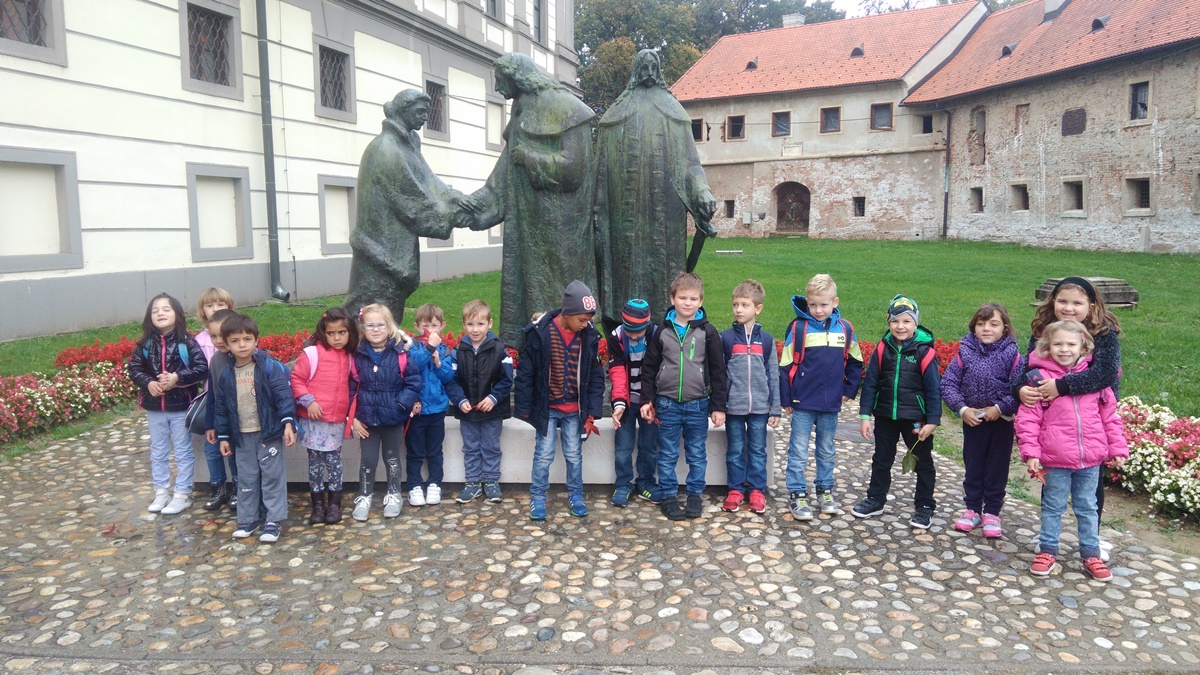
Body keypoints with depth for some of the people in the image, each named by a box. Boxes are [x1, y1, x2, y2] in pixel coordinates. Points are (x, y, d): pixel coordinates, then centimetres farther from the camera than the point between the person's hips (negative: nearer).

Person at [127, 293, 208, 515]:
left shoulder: (187, 343, -10)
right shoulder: (145, 345, 0)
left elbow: (202, 368, -14)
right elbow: (134, 368, 2)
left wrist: (177, 378, -24)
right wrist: (148, 383, -16)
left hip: (182, 407, -4)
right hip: (154, 407, 4)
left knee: (183, 452, 7)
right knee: (158, 452, 16)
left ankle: (183, 494, 17)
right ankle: (161, 491, 29)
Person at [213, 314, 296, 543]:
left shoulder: (269, 367, -10)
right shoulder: (226, 374, 4)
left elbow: (283, 395, -13)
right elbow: (221, 408, 10)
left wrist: (288, 423, -22)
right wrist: (223, 437, 10)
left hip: (269, 432, -4)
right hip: (242, 436, 4)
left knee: (272, 476, 3)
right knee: (246, 479, 14)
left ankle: (274, 520, 12)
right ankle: (247, 520, 26)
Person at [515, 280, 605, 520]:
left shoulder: (589, 336, -5)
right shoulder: (539, 333, -14)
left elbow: (595, 376, 2)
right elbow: (525, 372, -8)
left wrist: (592, 412, -2)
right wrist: (523, 408, -6)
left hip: (574, 410, 2)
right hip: (546, 408, -2)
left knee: (574, 454, 12)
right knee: (544, 454, 4)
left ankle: (575, 496, 28)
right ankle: (537, 498, 19)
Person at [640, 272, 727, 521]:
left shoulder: (707, 332, -1)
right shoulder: (663, 331, 1)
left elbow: (718, 371, 1)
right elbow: (649, 367, 6)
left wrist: (718, 406, -1)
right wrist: (647, 400, 1)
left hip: (698, 404, 0)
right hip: (667, 404, 1)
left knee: (697, 455, 10)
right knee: (667, 455, 8)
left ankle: (695, 495, 24)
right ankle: (669, 496, 20)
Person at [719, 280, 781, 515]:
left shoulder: (766, 340, 3)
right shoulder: (725, 338, -1)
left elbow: (773, 376, 6)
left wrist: (775, 409, 4)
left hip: (759, 407, 1)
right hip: (733, 406, -1)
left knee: (758, 451, 9)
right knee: (735, 451, 8)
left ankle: (757, 490, 20)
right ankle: (735, 490, 20)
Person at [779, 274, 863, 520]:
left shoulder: (845, 329, 0)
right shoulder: (798, 327, -9)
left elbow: (855, 363, 13)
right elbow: (786, 365, -5)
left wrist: (849, 390, 7)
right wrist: (786, 398, -5)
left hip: (831, 404, 3)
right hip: (803, 403, -3)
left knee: (827, 451, 17)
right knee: (798, 452, 3)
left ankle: (825, 491, 30)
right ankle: (797, 495, 12)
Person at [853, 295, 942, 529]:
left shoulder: (924, 351, -12)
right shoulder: (883, 349, -3)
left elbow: (934, 389, -8)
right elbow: (870, 383, 0)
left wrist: (932, 421, -11)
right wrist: (865, 415, -4)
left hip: (916, 418, -3)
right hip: (885, 416, 3)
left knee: (923, 463, 11)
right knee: (881, 459, 16)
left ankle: (925, 506, 24)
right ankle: (875, 499, 31)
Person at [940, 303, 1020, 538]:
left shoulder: (1011, 355, -11)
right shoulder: (965, 353, -6)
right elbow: (948, 384, -6)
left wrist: (1000, 408, -20)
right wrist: (962, 408, -16)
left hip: (1001, 421, -1)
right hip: (972, 420, 2)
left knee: (997, 468, 9)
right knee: (973, 466, 12)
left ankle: (992, 512, 22)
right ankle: (972, 509, 25)